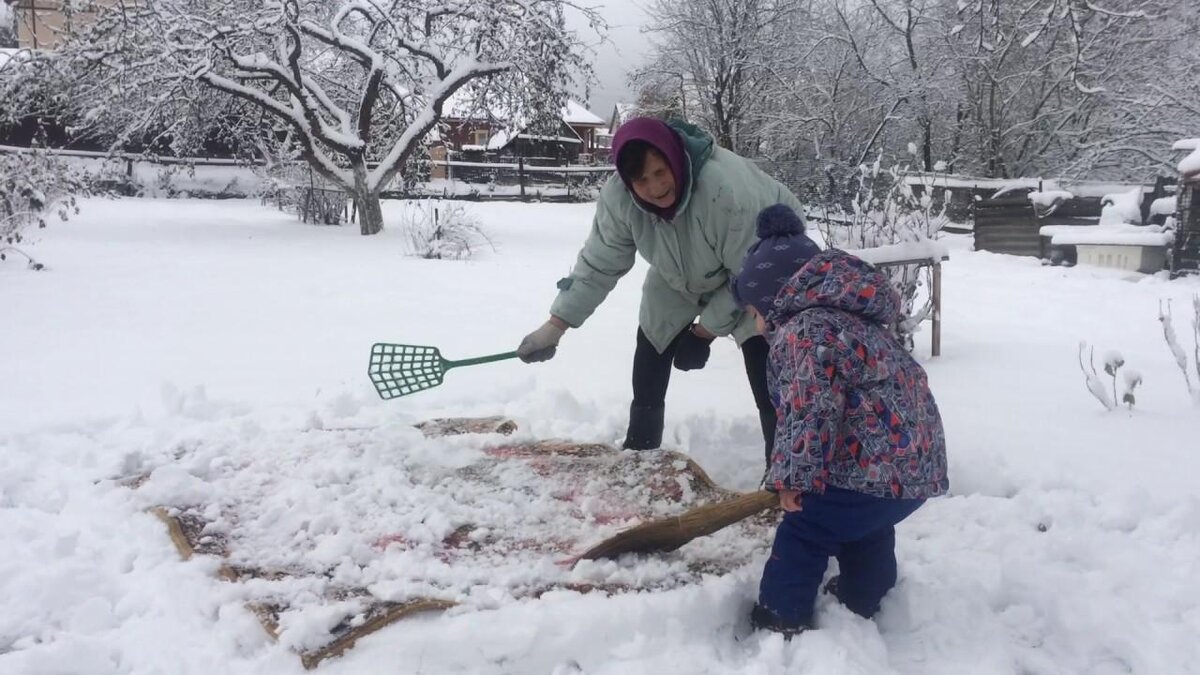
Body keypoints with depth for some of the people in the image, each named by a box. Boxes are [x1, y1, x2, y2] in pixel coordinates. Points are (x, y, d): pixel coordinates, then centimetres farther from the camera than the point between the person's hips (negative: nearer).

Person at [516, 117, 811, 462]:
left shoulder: (727, 190, -44)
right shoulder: (619, 197, -29)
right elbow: (599, 265, -16)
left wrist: (706, 331, -23)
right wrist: (556, 325, -20)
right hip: (679, 283, 5)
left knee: (769, 392, -15)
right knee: (647, 386, 8)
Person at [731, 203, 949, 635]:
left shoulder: (802, 333, -14)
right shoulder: (848, 315, 19)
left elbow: (808, 411, -23)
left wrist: (792, 477, -15)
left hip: (878, 466, -10)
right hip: (918, 459, 10)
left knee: (802, 534, 3)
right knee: (863, 524, 32)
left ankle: (781, 621, 12)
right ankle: (864, 596, 50)